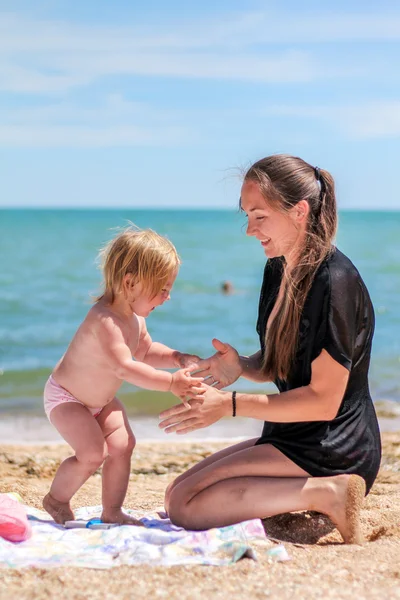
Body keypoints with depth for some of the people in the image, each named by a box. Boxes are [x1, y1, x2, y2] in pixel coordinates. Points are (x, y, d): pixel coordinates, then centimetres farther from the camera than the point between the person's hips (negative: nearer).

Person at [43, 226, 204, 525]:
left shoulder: (135, 317, -5)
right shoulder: (105, 321, -37)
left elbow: (145, 351, 11)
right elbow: (124, 367, -46)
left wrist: (177, 358, -6)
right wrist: (170, 383, -51)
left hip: (101, 400, 9)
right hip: (65, 397, -9)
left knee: (122, 444, -4)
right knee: (93, 453, -19)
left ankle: (112, 511, 9)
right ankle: (56, 499, 6)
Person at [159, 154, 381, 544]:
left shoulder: (334, 282, -20)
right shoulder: (278, 270, 8)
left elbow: (324, 401, -20)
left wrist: (231, 405, -20)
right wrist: (241, 367, -7)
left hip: (331, 453, -10)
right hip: (292, 440, 10)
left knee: (185, 506, -17)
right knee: (176, 492, 11)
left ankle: (325, 494, -15)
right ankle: (317, 490, 8)